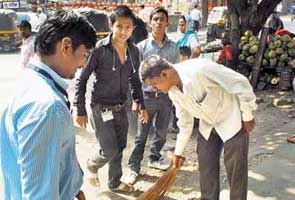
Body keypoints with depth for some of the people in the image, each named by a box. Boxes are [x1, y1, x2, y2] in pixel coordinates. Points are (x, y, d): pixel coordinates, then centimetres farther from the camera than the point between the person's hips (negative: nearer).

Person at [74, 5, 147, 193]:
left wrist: (141, 105, 7)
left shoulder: (134, 51, 0)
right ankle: (92, 165, 32)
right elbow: (81, 80, -11)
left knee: (120, 148, 15)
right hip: (101, 108, -5)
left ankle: (115, 183, 37)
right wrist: (81, 111, -12)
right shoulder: (99, 49, -17)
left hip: (121, 108, 5)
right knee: (110, 151, -2)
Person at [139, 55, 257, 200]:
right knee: (206, 168, 9)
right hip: (208, 126, 7)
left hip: (232, 120, -6)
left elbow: (240, 83, -26)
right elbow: (184, 122, 7)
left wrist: (248, 116, -16)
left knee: (235, 170, 1)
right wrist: (178, 152, 14)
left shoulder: (200, 70, -34)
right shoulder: (173, 92, -7)